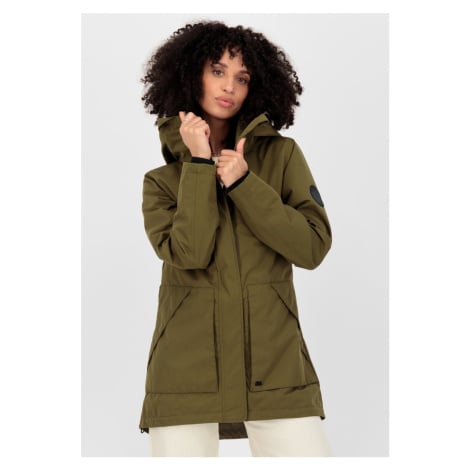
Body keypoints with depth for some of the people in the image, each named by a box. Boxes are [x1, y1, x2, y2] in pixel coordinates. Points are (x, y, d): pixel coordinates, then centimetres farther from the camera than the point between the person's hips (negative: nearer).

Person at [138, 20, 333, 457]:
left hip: (276, 371, 0)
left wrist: (242, 182, -8)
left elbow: (313, 247, -3)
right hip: (187, 374, 0)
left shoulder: (282, 155, 8)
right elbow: (189, 253, -9)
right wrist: (199, 165, -6)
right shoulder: (161, 180, 9)